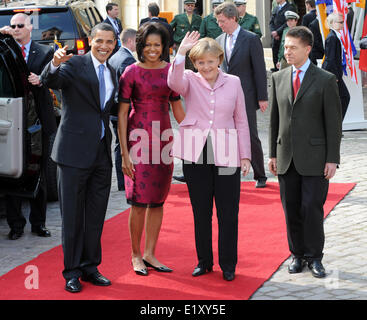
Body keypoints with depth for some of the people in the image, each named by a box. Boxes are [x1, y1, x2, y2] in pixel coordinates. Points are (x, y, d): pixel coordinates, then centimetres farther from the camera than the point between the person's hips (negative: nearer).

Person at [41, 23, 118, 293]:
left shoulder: (111, 72, 12)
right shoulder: (74, 64, -8)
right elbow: (51, 81, -26)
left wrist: (111, 144, 15)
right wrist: (55, 64, -47)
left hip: (101, 153, 6)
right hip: (75, 150, -6)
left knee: (96, 215, 12)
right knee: (73, 215, 3)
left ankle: (90, 267, 24)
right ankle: (72, 272, 13)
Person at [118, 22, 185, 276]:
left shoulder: (170, 71, 7)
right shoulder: (132, 72, -4)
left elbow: (178, 109, 14)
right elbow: (122, 113, -4)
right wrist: (124, 152, -9)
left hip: (164, 138, 4)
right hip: (138, 139, -4)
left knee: (158, 200, 8)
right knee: (140, 202, -2)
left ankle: (150, 254, 18)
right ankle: (136, 254, 12)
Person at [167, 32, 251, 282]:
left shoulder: (233, 82, 6)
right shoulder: (190, 80, 4)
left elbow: (241, 121, 9)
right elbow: (175, 82, -21)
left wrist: (245, 156, 5)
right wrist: (181, 53, -29)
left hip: (226, 155, 0)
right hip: (196, 155, 0)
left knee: (228, 212, 1)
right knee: (201, 211, 10)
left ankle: (228, 264, 14)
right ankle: (204, 261, 23)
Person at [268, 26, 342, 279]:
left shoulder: (326, 80, -3)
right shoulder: (278, 78, 10)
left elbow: (334, 122, -4)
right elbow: (275, 118, 13)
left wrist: (332, 159, -8)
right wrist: (273, 154, 9)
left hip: (314, 157, -4)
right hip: (286, 158, 4)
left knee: (312, 208, -4)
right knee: (292, 209, 7)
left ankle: (314, 257, 9)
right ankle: (297, 254, 20)